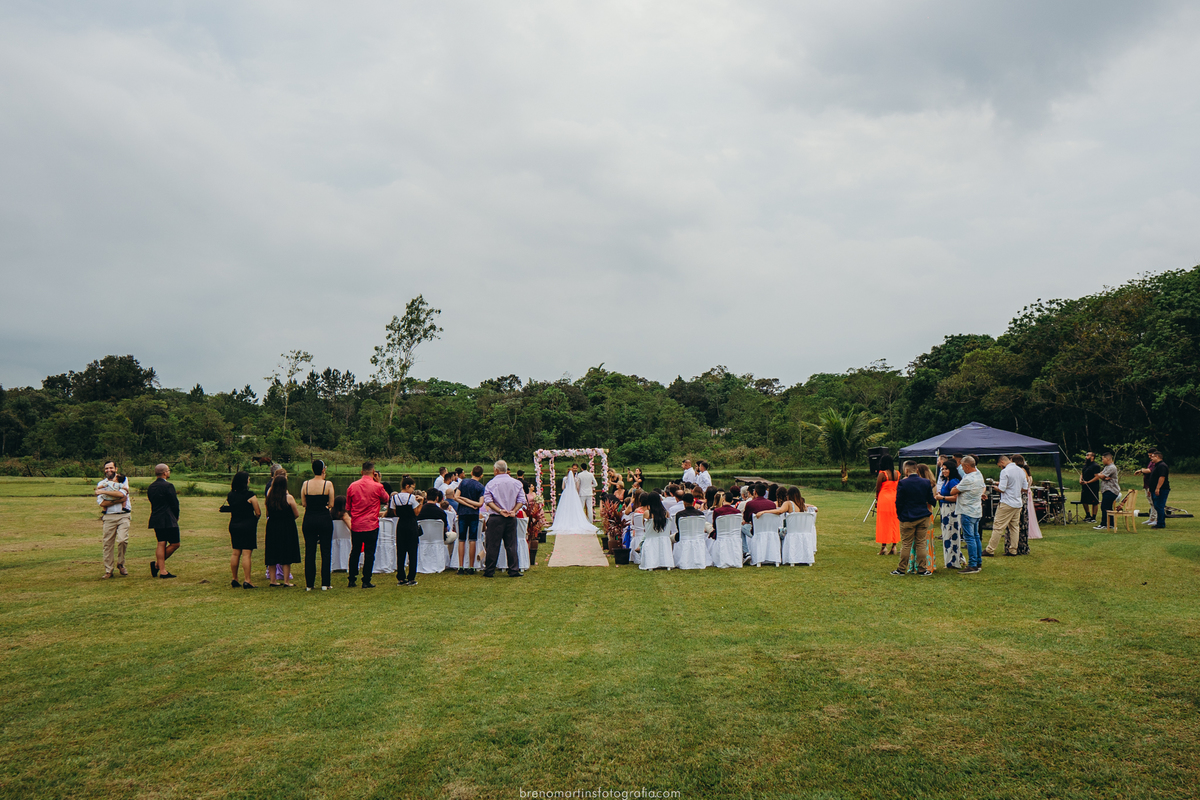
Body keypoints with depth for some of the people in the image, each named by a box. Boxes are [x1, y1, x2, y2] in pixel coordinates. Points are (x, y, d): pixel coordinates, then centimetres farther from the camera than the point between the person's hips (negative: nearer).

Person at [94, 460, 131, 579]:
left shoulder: (123, 480, 8)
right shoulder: (101, 484, 12)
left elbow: (122, 494, -12)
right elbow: (101, 503, -3)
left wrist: (103, 492, -8)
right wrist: (119, 500, -11)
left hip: (123, 516, -2)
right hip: (108, 517, 2)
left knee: (122, 540, -16)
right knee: (107, 543, 1)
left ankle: (120, 564, 7)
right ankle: (108, 571, 10)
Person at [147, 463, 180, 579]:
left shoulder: (150, 487, 11)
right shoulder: (168, 486, -13)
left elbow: (153, 503, 14)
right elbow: (175, 504, -12)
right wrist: (176, 517, 7)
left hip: (156, 520, 8)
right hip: (168, 520, -8)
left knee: (161, 544, 8)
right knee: (175, 544, 2)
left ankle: (162, 570, 5)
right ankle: (158, 564, 2)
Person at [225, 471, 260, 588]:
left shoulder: (230, 495, 4)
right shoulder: (250, 495, -13)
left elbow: (230, 511, 12)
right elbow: (258, 513, -9)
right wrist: (254, 519, 10)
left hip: (233, 525, 6)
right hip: (248, 525, -6)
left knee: (235, 553, 13)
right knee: (246, 553, -5)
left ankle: (234, 579, 19)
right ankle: (246, 581, -6)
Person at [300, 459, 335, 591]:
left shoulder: (305, 484, -1)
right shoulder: (328, 484, -8)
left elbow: (303, 503, 5)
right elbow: (331, 504, -5)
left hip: (309, 520, 3)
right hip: (324, 519, -2)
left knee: (309, 551, 8)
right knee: (325, 551, 5)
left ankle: (309, 584, 10)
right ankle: (325, 583, 5)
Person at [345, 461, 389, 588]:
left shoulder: (352, 486, 1)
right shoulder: (377, 486, -9)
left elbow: (347, 508, 9)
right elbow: (386, 499, 11)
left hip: (355, 525, 3)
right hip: (371, 525, -3)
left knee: (354, 552, 14)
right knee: (369, 554, 3)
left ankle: (352, 580, 18)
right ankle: (366, 581, 3)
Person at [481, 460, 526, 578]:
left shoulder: (491, 483, -1)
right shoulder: (517, 483, 6)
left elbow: (488, 500, -12)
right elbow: (521, 501, 0)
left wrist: (500, 510, -14)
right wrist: (513, 511, -7)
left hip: (495, 518, -2)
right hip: (512, 519, 2)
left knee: (492, 545, 2)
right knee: (511, 545, 7)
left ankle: (489, 571, 6)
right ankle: (513, 571, 6)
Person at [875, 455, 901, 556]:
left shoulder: (882, 474, -12)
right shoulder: (897, 474, 5)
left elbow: (877, 488, -7)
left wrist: (877, 499, 7)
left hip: (884, 499, -5)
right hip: (894, 498, 5)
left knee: (883, 523, 1)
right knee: (894, 522, 11)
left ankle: (884, 547, 1)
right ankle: (894, 546, 12)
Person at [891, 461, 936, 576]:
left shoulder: (903, 483, -12)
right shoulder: (926, 482, -1)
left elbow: (899, 502, -7)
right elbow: (931, 500, 5)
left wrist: (899, 515, 9)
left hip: (908, 519, -3)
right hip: (923, 517, 3)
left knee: (906, 545, 4)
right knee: (921, 544, 8)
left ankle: (902, 569, 10)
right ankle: (922, 569, 10)